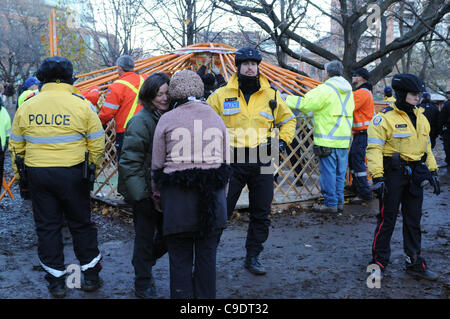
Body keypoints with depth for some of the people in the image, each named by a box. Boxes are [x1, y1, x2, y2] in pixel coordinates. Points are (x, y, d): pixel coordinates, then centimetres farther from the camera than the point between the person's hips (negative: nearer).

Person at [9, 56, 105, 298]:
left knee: (46, 226, 12)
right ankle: (90, 276, 21)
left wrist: (20, 174, 18)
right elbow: (97, 144, -5)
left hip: (37, 173, 2)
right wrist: (91, 169, 9)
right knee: (81, 223, 12)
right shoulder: (81, 105, -5)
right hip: (72, 172, -1)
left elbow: (16, 146, 8)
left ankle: (56, 281, 19)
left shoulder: (27, 106, 2)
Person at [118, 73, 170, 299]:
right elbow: (130, 161, -17)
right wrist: (140, 193, -21)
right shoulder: (141, 121, -15)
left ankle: (144, 262, 40)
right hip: (145, 191, -6)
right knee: (145, 237, 6)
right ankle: (143, 284, 24)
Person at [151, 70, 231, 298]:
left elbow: (157, 163, 2)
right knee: (207, 255, 12)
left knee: (180, 258, 7)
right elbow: (225, 161, 13)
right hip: (212, 194, 3)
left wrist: (157, 189, 18)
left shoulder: (167, 119, -2)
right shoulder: (216, 118, 8)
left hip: (177, 196, -3)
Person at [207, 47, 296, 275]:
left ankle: (253, 257, 25)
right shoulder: (222, 95, 2)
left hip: (261, 162, 2)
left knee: (261, 214, 9)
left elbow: (288, 119, 22)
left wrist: (283, 140, 7)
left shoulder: (271, 95, 7)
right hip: (231, 161, -2)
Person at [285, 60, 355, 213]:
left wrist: (286, 99, -7)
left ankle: (330, 203, 4)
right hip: (344, 140, 7)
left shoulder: (325, 89, -12)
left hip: (327, 140, -7)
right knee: (340, 172, 13)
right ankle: (339, 202, 20)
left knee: (328, 172, 0)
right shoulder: (348, 91, 13)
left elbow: (306, 104, -17)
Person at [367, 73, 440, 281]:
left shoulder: (420, 118, 12)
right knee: (387, 219, 0)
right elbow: (374, 149, -16)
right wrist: (377, 177, -22)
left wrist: (432, 171, 16)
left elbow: (426, 146, 21)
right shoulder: (385, 118, -11)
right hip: (393, 174, -7)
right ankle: (379, 261, 14)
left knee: (414, 220, 13)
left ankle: (415, 262, 24)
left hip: (415, 176, 7)